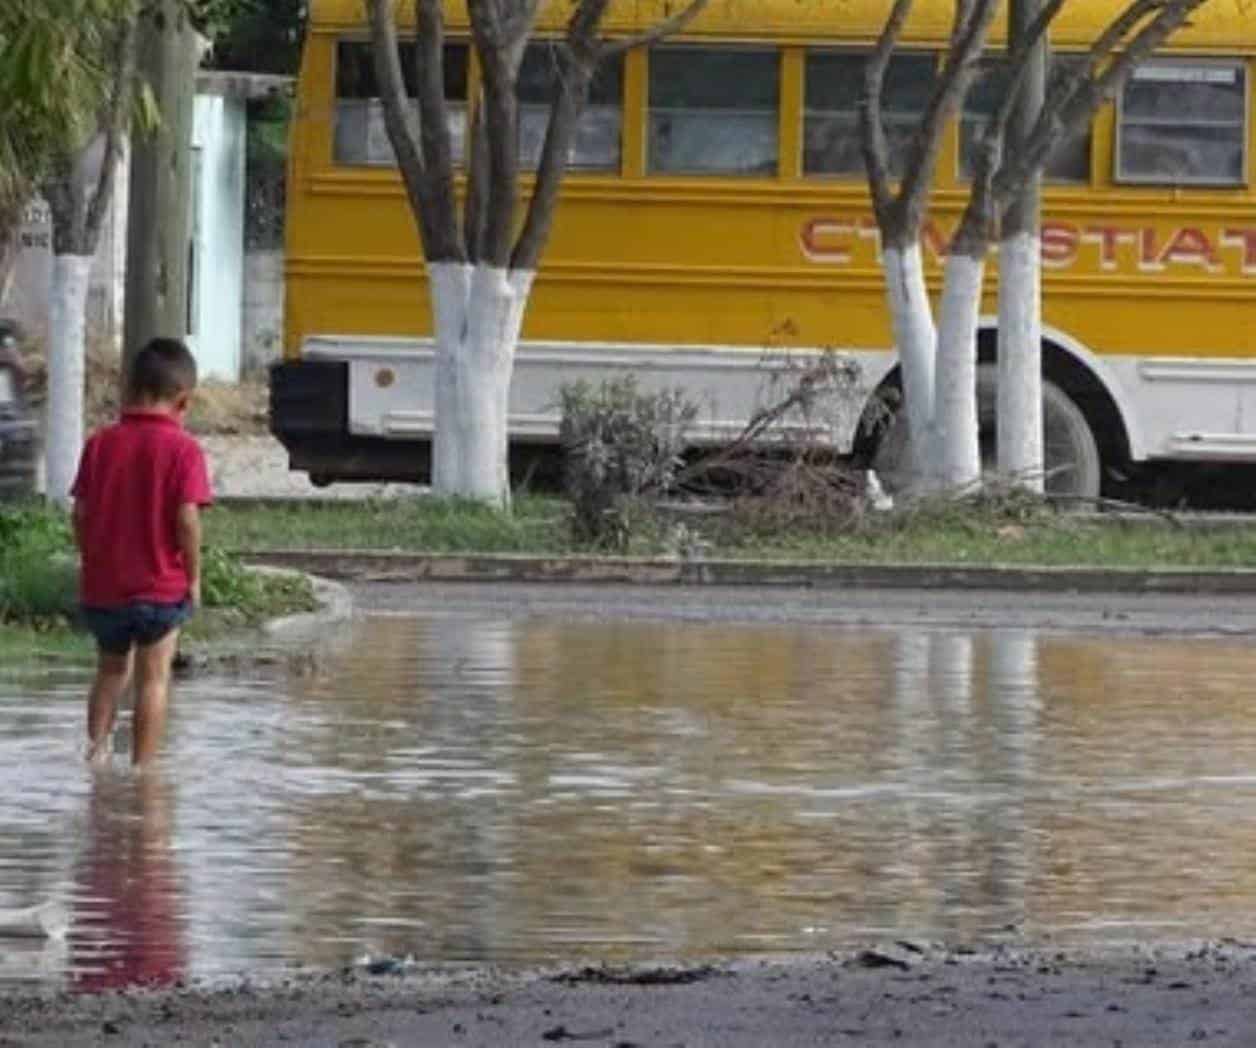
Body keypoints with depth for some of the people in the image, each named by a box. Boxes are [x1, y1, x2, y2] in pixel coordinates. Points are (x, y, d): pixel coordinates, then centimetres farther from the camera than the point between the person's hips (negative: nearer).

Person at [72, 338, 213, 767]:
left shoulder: (100, 443, -1)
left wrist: (89, 563, 14)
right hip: (161, 585, -4)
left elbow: (81, 513, 0)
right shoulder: (183, 449, -12)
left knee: (111, 669, 22)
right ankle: (142, 769, 7)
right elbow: (186, 518, -17)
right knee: (153, 679, 6)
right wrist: (193, 575, -5)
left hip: (102, 585, 4)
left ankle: (96, 747, 8)